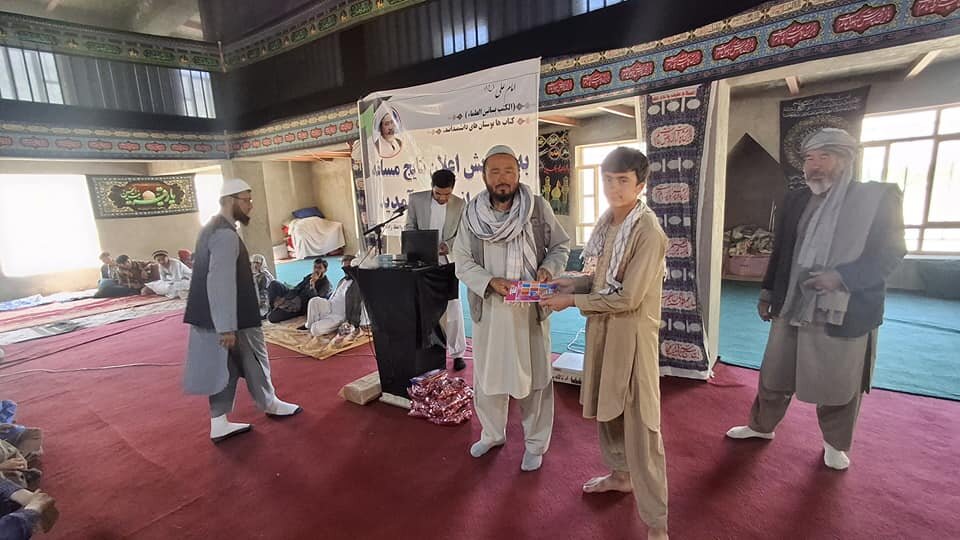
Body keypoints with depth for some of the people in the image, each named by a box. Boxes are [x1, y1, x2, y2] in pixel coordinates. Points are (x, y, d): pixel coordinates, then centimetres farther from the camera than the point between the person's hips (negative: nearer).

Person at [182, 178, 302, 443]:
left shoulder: (212, 229, 12)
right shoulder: (226, 235, -21)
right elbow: (222, 284, -27)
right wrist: (227, 327, -26)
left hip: (212, 316, 9)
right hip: (233, 318, -9)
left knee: (226, 365, 14)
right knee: (253, 360, 9)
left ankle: (219, 423, 20)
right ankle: (270, 404, 30)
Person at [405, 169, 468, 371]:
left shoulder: (460, 204, -6)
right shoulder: (416, 199, -3)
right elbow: (410, 227, 5)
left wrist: (447, 245, -19)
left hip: (448, 262, -1)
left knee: (453, 309, 3)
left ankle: (457, 352, 17)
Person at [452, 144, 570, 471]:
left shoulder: (539, 207, -6)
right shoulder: (472, 213, -3)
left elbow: (561, 246, 4)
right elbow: (462, 262, -3)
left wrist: (548, 268, -16)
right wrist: (490, 282, -19)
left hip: (530, 309, -1)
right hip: (489, 308, 2)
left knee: (534, 376, 11)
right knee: (488, 373, 16)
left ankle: (536, 442, 33)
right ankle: (492, 433, 41)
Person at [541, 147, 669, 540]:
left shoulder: (648, 232, -20)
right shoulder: (607, 221, 5)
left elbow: (627, 298, -22)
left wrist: (572, 301, -16)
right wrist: (575, 283, -2)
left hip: (632, 333, -8)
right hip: (603, 328, 8)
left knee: (640, 425, 0)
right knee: (607, 408, 21)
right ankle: (620, 474, 45)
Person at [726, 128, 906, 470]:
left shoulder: (880, 197, -5)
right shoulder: (795, 201, 6)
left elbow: (891, 253, -9)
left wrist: (840, 276, -23)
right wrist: (767, 292, 11)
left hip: (846, 313, -3)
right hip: (792, 308, 4)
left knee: (839, 385, 12)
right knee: (774, 376, 15)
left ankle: (836, 444, 36)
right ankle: (761, 426, 35)